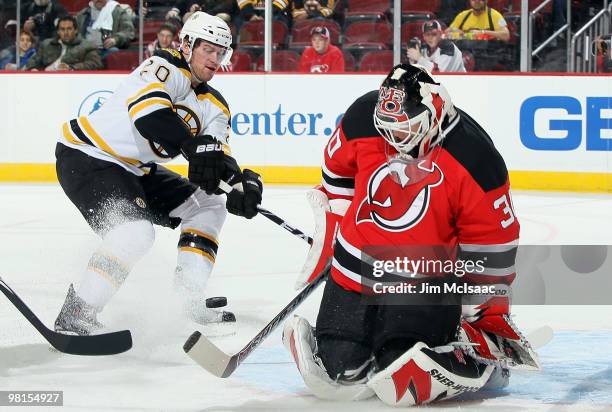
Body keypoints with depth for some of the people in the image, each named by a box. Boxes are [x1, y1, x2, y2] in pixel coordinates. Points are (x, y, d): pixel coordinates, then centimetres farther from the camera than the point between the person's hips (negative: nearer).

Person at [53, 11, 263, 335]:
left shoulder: (214, 105, 7)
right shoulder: (165, 68, -17)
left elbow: (218, 157, -4)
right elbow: (148, 111, -36)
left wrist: (241, 181, -26)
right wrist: (196, 146, -42)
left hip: (135, 170, 10)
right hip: (86, 158, -10)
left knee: (208, 207, 9)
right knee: (135, 232, -28)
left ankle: (189, 298, 9)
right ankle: (74, 315, -22)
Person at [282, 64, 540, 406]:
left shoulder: (475, 159, -22)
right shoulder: (364, 117, -12)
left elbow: (493, 243, -12)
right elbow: (338, 167, 12)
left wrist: (490, 315, -6)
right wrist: (332, 223, 20)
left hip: (425, 285, -3)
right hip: (355, 271, 4)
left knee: (402, 384, -17)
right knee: (337, 377, 1)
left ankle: (486, 364, 9)